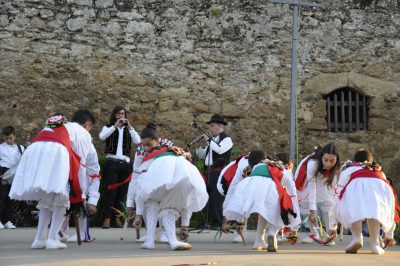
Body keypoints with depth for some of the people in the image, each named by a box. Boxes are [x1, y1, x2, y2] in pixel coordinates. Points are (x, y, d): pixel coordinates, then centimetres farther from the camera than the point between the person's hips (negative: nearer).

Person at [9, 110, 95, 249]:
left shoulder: (53, 127, 42)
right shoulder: (83, 133, 25)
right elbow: (80, 164, 19)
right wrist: (80, 193, 25)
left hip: (33, 152, 5)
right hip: (56, 153, -5)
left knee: (46, 199, 20)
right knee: (61, 199, 9)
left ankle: (39, 238, 14)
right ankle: (53, 239, -1)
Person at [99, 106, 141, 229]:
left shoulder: (128, 129, 15)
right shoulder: (108, 127, 8)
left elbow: (137, 141, -1)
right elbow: (102, 136, -13)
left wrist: (129, 127, -11)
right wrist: (115, 126, -17)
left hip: (125, 163, 3)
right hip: (112, 162, -3)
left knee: (122, 191, 4)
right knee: (111, 191, -8)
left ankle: (118, 218, 10)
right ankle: (107, 219, -8)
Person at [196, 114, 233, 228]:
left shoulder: (226, 139, -3)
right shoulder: (212, 140, 20)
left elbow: (219, 150, -23)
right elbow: (202, 155, 22)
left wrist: (208, 140, -16)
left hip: (220, 171, -8)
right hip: (210, 171, 8)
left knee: (217, 197, -11)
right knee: (210, 196, 9)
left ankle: (219, 222, -9)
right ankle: (213, 221, 14)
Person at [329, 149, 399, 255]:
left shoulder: (348, 169, 39)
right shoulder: (379, 171, 44)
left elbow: (337, 197, 41)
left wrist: (332, 226, 50)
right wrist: (389, 234, 53)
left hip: (356, 185, -2)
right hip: (381, 187, 2)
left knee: (352, 209, 18)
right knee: (374, 210, 24)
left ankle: (357, 237, -7)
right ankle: (375, 244, 5)